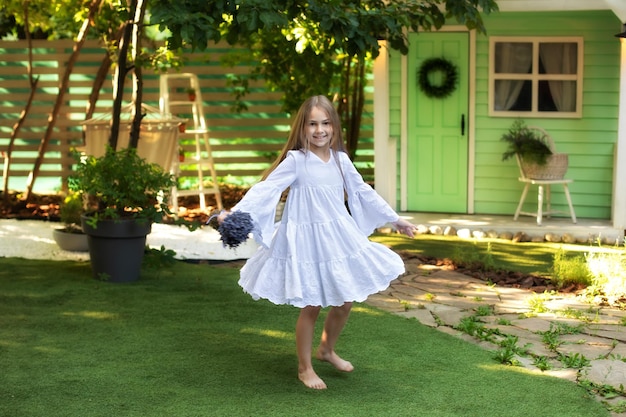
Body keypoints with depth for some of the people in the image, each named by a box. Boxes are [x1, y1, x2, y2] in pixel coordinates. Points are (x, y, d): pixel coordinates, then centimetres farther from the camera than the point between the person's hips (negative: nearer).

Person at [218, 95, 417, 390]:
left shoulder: (341, 160, 4)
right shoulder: (296, 160, -12)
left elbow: (363, 192, 16)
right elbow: (266, 188, -20)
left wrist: (395, 219, 23)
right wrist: (235, 212, -34)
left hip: (339, 239, 6)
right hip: (306, 243, -5)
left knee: (345, 301, 12)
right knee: (311, 307, 1)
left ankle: (327, 349, 39)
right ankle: (305, 368, 19)